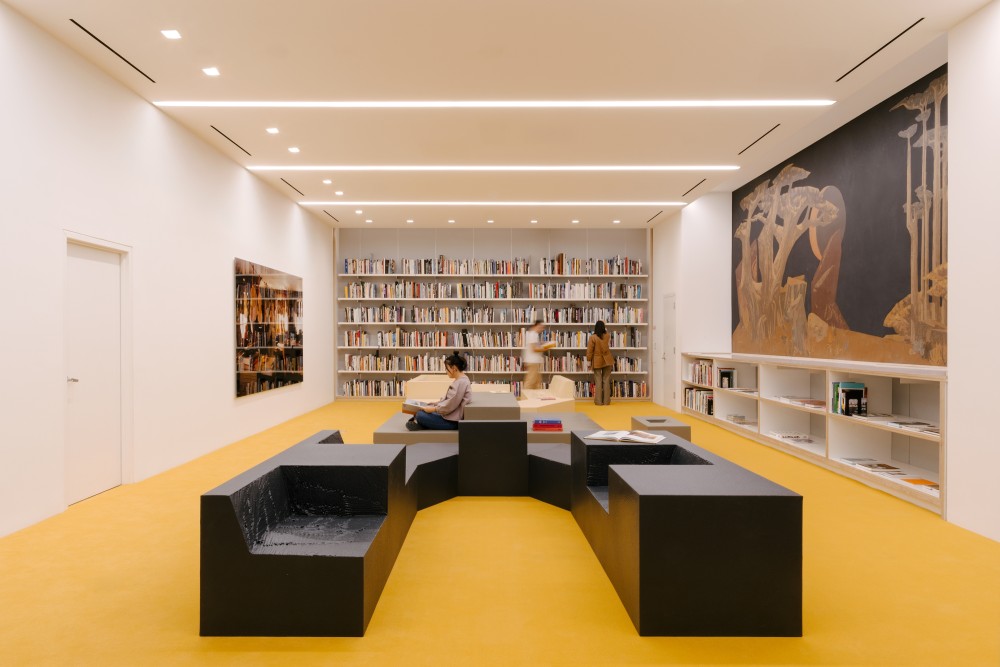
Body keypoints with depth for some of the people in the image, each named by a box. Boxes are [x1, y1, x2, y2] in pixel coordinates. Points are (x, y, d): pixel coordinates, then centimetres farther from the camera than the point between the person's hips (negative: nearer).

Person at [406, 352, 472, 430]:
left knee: (420, 415, -12)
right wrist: (435, 403, 12)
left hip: (452, 421, -10)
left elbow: (450, 405, -23)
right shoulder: (459, 380, 11)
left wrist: (433, 409, -16)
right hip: (449, 415, 10)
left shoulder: (461, 383, -20)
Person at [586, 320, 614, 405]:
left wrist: (588, 360, -2)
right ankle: (606, 401, 7)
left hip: (597, 362, -2)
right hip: (607, 361, 3)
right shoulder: (607, 336, -3)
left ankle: (598, 401, 1)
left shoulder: (593, 337, -14)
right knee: (606, 381, 6)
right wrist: (604, 327, 39)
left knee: (598, 381, 1)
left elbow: (589, 350, -12)